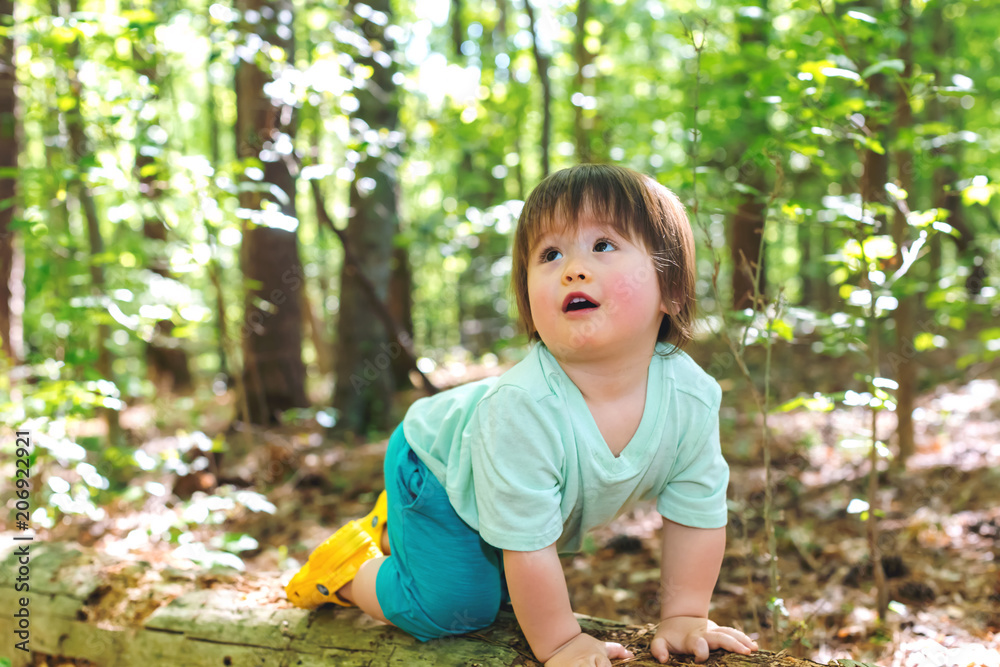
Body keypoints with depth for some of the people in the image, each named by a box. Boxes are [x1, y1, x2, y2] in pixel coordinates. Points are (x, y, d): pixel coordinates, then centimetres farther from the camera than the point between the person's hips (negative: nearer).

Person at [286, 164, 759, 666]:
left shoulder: (692, 398, -29)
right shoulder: (523, 406, -44)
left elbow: (698, 513, -14)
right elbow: (528, 545, -35)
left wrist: (683, 616, -12)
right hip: (436, 466, -6)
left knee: (502, 589, 24)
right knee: (454, 606, -15)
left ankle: (396, 529, 45)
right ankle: (348, 567, 11)